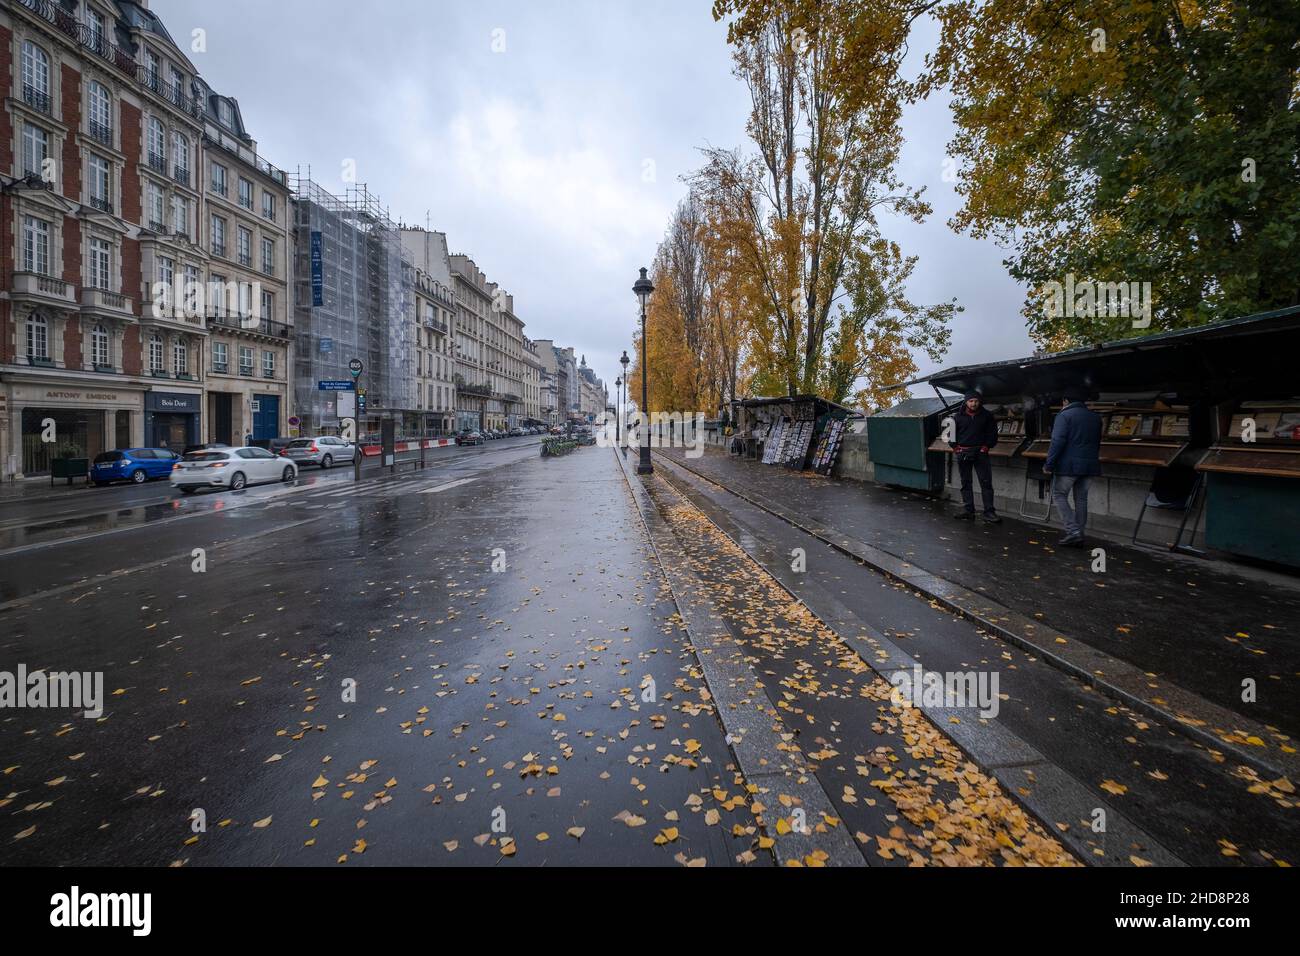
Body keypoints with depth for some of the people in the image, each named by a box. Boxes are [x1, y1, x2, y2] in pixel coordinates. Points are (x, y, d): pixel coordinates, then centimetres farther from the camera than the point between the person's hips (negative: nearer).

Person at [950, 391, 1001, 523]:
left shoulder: (987, 415, 3)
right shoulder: (958, 416, 4)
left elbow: (992, 433, 7)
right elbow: (951, 433, 10)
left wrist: (986, 446, -4)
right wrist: (955, 447, 0)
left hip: (980, 452, -1)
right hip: (963, 453, 1)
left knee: (986, 482, -5)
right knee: (965, 483, 7)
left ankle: (989, 512, -3)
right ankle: (968, 510, 14)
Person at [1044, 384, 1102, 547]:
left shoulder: (1064, 415, -9)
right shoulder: (1095, 417, 13)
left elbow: (1058, 442, -17)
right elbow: (1097, 442, 19)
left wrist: (1049, 465, -15)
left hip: (1068, 465, -6)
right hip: (1089, 465, 6)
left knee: (1059, 496, 4)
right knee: (1081, 499, 12)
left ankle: (1073, 532, -7)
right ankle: (1078, 536, 15)